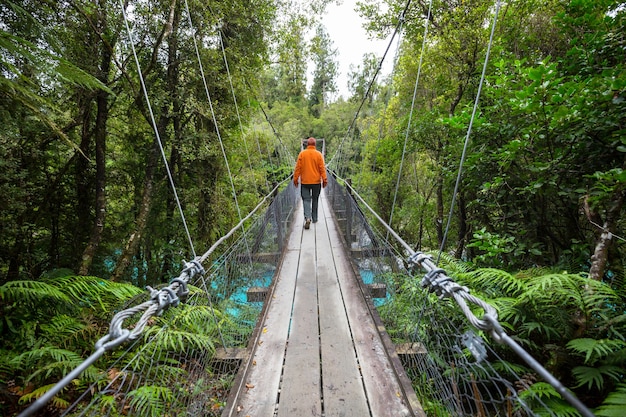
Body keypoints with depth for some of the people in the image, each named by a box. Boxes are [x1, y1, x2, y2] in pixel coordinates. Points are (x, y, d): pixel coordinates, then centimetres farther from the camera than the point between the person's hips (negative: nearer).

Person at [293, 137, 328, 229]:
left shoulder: (302, 154, -3)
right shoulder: (319, 154, -3)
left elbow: (298, 168, -2)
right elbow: (322, 168, -5)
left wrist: (295, 179, 5)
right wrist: (324, 179, -1)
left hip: (305, 181, -1)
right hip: (316, 181, 1)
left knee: (306, 200, 1)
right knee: (315, 200, 14)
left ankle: (307, 218, -18)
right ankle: (314, 218, 23)